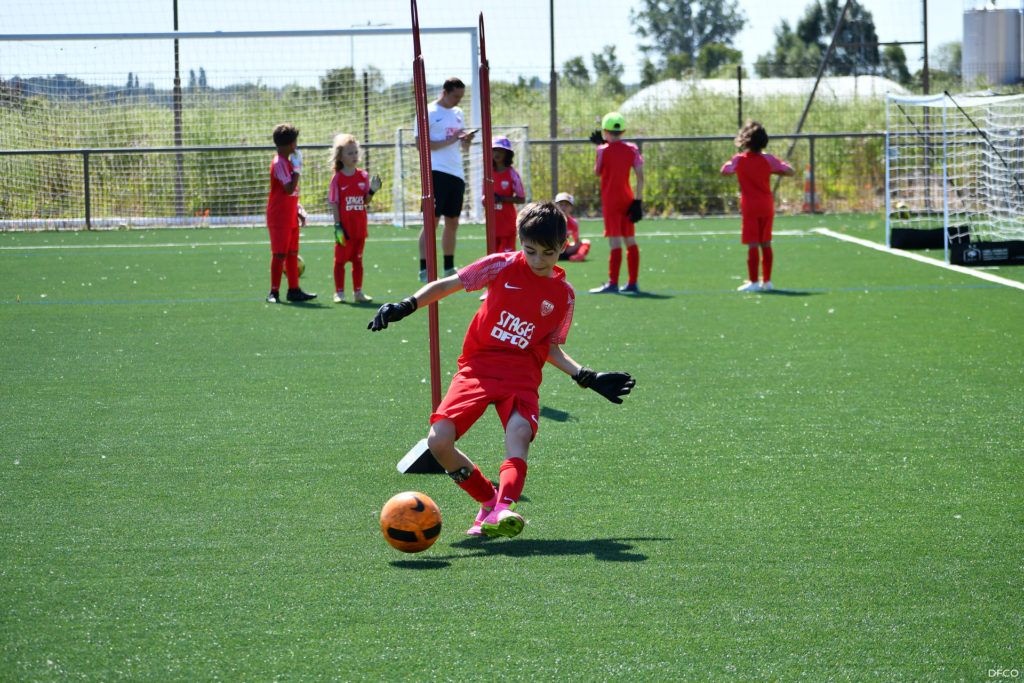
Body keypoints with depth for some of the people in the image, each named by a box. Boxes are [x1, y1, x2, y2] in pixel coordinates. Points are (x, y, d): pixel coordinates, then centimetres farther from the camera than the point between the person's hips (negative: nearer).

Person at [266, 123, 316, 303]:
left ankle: (294, 290, 16)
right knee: (280, 253, -8)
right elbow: (289, 188, -25)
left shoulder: (287, 162, 15)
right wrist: (297, 169, -17)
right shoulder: (279, 163, -16)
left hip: (290, 217, 10)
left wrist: (297, 209, 20)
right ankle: (274, 292, -5)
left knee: (292, 254, 11)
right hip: (279, 217, -10)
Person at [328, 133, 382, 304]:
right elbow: (334, 204, -7)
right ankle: (339, 293, 8)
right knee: (340, 260, 2)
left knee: (357, 260, 10)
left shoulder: (363, 176, 5)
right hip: (344, 228, -4)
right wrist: (337, 226, -13)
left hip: (359, 226, 4)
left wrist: (372, 191, -13)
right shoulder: (337, 178, -6)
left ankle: (358, 292, 16)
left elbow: (365, 201, 7)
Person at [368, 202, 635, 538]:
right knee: (438, 440, -18)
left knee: (520, 432, -33)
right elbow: (448, 285, 6)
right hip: (477, 367, 0)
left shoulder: (563, 295, 7)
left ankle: (503, 508, -46)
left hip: (521, 376, 0)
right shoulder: (503, 267, 0)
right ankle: (488, 499, 4)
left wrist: (589, 378, 8)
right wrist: (406, 306, -7)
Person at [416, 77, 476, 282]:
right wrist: (450, 140, -16)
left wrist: (467, 140, 0)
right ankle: (424, 270, -12)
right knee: (432, 221, -11)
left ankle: (449, 268, 18)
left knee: (452, 223, 10)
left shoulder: (458, 113, 18)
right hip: (436, 172, -7)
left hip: (456, 173, 7)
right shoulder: (428, 112, -3)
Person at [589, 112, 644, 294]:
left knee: (615, 242, -8)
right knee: (630, 241, 10)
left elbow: (597, 172, 7)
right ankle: (633, 283, 12)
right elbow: (640, 176, 0)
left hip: (611, 200, -5)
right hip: (627, 198, 5)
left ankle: (613, 283, -10)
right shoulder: (632, 149, 3)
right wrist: (638, 200, 3)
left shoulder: (603, 150, -9)